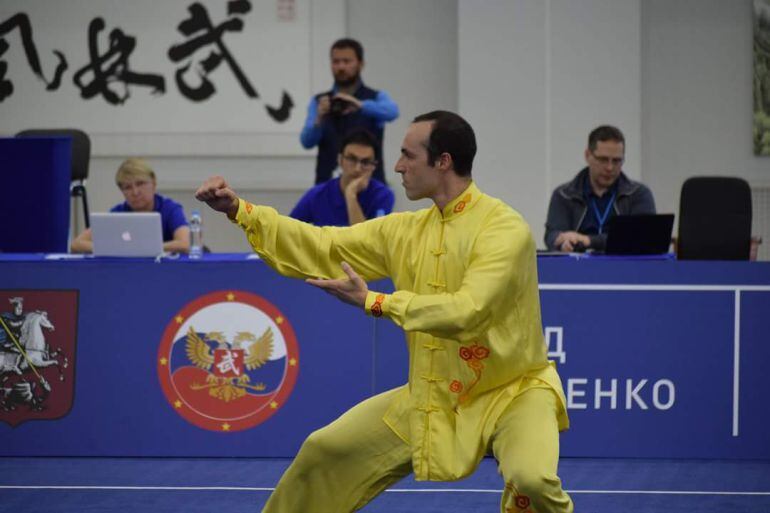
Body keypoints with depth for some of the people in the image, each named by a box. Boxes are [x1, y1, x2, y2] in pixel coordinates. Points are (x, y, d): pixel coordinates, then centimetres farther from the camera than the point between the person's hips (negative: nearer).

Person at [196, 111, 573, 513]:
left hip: (512, 393, -7)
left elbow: (465, 311, -31)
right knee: (323, 451, 7)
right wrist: (238, 209, -2)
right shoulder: (407, 230, 2)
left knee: (531, 479, -33)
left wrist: (372, 302, -27)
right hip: (430, 398, 7)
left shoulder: (503, 227, -20)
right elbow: (322, 248, 6)